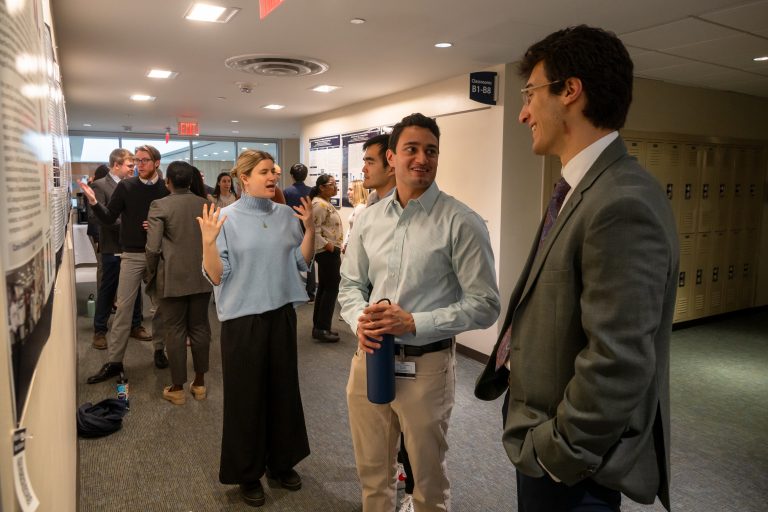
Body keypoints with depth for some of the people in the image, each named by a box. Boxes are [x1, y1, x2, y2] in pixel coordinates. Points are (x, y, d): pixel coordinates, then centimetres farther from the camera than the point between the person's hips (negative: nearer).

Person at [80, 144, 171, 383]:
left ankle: (159, 349, 26)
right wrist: (94, 202, -17)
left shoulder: (167, 188, -1)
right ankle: (114, 361, 8)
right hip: (132, 255, 0)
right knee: (123, 306, 1)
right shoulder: (125, 186, 0)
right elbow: (109, 218, -2)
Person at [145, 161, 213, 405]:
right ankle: (200, 383, 23)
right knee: (200, 328, 12)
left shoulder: (160, 206, -9)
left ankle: (177, 388, 15)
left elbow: (153, 248, -11)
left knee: (175, 331, 5)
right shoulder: (205, 204, 2)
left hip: (173, 278, -3)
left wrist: (151, 275, 3)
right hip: (202, 277, 4)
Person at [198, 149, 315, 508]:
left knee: (283, 389, 15)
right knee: (245, 394, 8)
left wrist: (309, 228, -4)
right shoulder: (227, 218, -8)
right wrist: (208, 242, -26)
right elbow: (216, 276, -11)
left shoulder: (285, 214, 3)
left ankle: (282, 462, 35)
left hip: (282, 313, 4)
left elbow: (301, 262, 7)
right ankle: (247, 472, 28)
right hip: (243, 317, -4)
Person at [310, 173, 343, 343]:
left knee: (324, 288, 13)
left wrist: (336, 247, 17)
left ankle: (319, 326, 21)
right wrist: (328, 245, -20)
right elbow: (314, 231, -23)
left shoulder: (326, 203, 17)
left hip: (329, 252, 11)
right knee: (331, 289, -7)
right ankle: (321, 329, -2)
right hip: (327, 252, -11)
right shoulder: (319, 204, -16)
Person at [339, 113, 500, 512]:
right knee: (371, 471, 23)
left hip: (426, 364, -4)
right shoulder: (369, 219, 3)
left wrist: (413, 323, -20)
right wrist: (360, 319, -10)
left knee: (428, 478, 17)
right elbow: (350, 284, 11)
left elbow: (485, 305, -13)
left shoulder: (461, 223, -12)